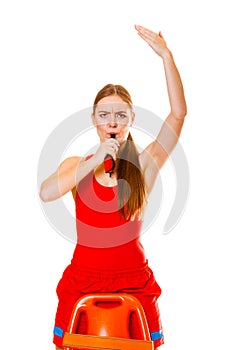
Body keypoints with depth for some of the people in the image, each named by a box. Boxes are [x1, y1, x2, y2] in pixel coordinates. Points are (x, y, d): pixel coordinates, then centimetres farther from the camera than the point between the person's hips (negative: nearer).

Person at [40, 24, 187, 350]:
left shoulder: (143, 165, -3)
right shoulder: (77, 164, 2)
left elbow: (178, 114, -16)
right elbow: (46, 193, -19)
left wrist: (166, 55, -22)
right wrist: (95, 161, -21)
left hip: (134, 279, -1)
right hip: (83, 277, 1)